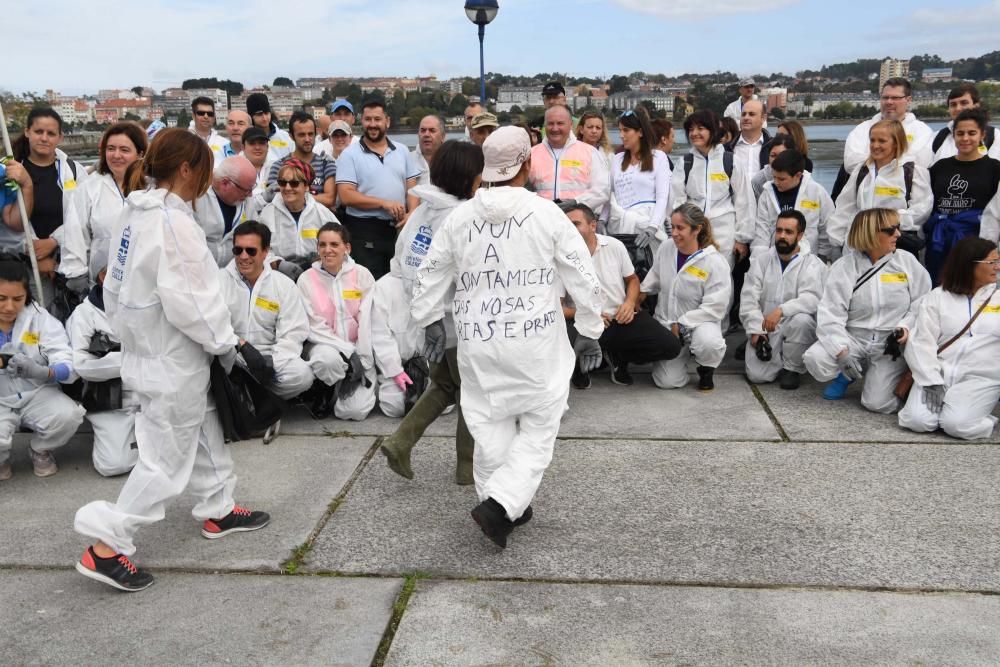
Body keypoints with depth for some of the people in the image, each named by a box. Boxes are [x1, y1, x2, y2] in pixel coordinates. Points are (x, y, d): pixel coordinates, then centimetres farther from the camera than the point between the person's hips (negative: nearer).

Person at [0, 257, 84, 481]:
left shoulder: (41, 319, -9)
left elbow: (70, 366, -18)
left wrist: (42, 372, -42)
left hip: (36, 393, 1)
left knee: (68, 415, -29)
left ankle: (39, 450, 7)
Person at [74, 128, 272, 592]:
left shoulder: (134, 213, 6)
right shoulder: (174, 222, -23)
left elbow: (118, 286, 12)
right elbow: (188, 302, -26)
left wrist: (132, 335, 20)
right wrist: (234, 344, -19)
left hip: (147, 348, 10)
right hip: (172, 359, -10)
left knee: (203, 435, 23)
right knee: (167, 458, 1)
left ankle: (218, 512, 38)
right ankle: (105, 548, 7)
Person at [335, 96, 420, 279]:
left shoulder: (402, 151, 11)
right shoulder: (350, 155, -2)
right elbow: (346, 196, -11)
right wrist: (384, 203, -17)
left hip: (398, 228, 4)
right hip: (364, 231, -4)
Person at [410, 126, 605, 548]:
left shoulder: (459, 218, 0)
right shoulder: (546, 214, -8)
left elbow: (430, 277, 9)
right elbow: (583, 278, -4)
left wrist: (431, 322, 25)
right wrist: (589, 332, 9)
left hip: (479, 344, 3)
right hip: (537, 343, -3)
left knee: (491, 427, 15)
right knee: (538, 428, 7)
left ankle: (505, 506, 25)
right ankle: (501, 504, -6)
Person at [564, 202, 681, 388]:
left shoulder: (615, 246, 1)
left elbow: (632, 279, 16)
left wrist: (630, 302, -4)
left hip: (622, 318, 3)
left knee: (671, 346, -14)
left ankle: (618, 357, 14)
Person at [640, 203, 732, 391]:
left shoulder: (715, 263, -17)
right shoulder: (666, 248, -3)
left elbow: (714, 308, -18)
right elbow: (653, 280, 16)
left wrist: (681, 326, -20)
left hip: (699, 323, -3)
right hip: (665, 322, 3)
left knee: (708, 342, -40)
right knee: (667, 381, -12)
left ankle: (706, 371, -2)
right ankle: (683, 353, 24)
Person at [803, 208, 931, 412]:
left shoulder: (907, 261, 0)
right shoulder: (843, 267, -6)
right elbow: (830, 314, -13)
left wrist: (906, 327, -17)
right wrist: (842, 351, -25)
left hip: (891, 343, 0)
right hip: (853, 338, 0)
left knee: (878, 402, -18)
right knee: (815, 359, -28)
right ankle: (847, 373, 7)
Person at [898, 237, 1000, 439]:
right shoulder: (937, 297, 6)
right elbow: (922, 343, -3)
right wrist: (932, 382, -13)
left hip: (980, 378, 0)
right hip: (939, 373, 0)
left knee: (957, 424, -26)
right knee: (918, 420, -23)